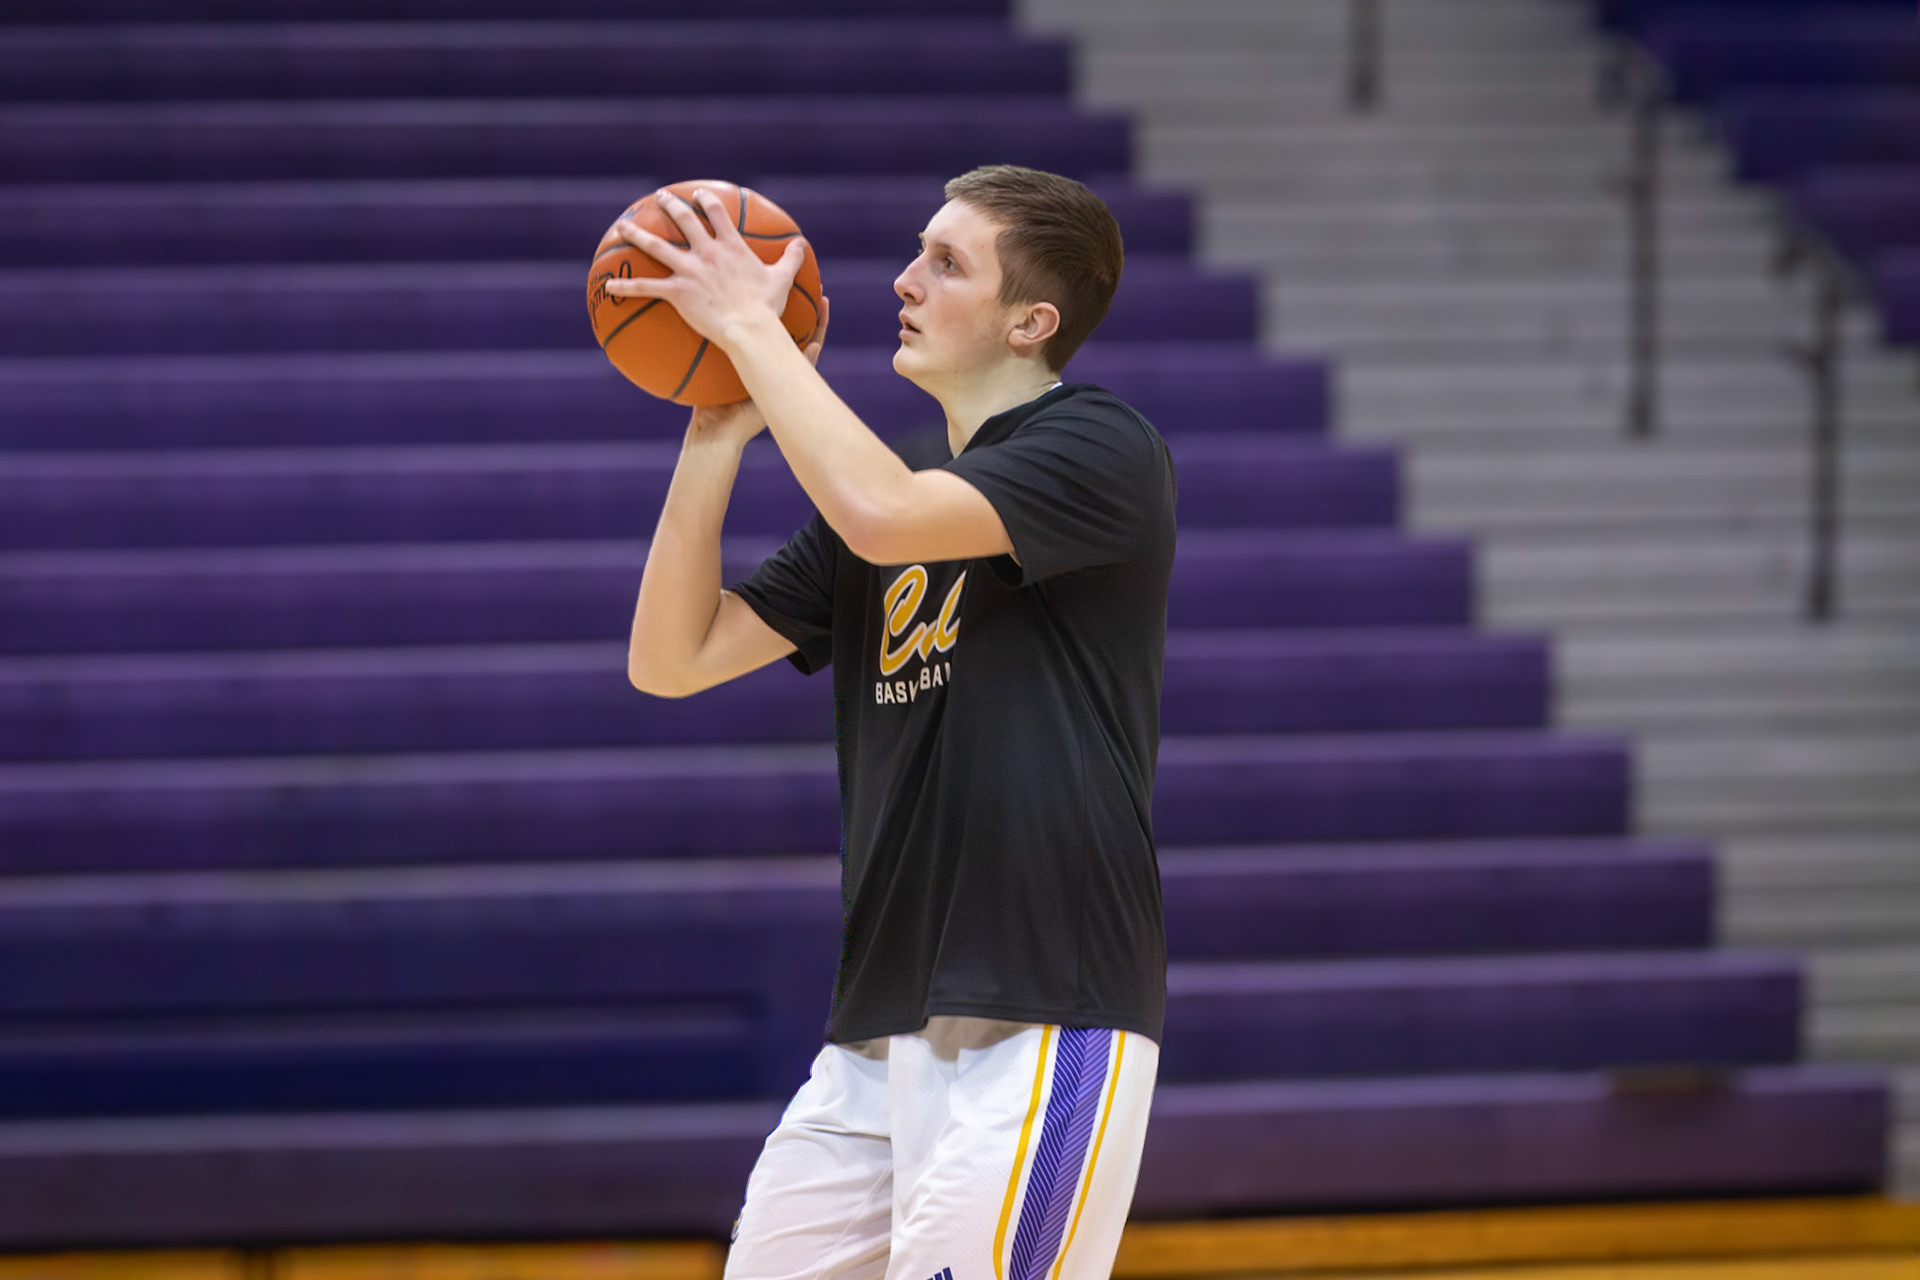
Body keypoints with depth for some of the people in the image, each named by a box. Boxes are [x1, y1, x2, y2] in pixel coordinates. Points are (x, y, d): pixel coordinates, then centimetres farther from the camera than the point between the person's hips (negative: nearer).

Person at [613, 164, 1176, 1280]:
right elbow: (671, 659, 12)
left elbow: (883, 515, -24)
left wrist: (750, 326, -13)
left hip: (1045, 1028, -8)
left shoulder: (1104, 449, -6)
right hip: (879, 1035, 8)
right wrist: (721, 431, 3)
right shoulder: (881, 491, 17)